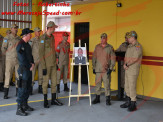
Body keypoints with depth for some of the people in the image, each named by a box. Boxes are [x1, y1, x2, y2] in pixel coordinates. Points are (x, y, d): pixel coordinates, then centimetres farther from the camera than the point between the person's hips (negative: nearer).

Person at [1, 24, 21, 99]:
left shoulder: (19, 39, 10)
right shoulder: (7, 38, -4)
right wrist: (8, 54, 5)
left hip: (18, 60, 4)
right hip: (10, 60, -4)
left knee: (18, 76, 6)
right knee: (8, 76, -4)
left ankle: (18, 92, 16)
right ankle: (5, 94, 1)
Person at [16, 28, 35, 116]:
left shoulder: (27, 44, 13)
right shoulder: (20, 45, -16)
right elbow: (22, 59, -19)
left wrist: (32, 64, 3)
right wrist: (29, 66, -10)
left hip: (29, 69, 9)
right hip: (23, 70, -9)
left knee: (28, 88, 15)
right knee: (22, 89, -7)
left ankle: (25, 105, 26)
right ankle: (19, 109, 0)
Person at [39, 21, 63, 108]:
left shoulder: (52, 37, 11)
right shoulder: (43, 38, -12)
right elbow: (41, 53, -14)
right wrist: (43, 67, -17)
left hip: (53, 64, 7)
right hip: (47, 64, -7)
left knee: (54, 81, 10)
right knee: (45, 82, 1)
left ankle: (54, 99, 20)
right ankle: (45, 101, 12)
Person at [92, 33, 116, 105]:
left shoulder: (110, 48, 0)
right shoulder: (97, 47, 8)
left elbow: (113, 59, -1)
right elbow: (94, 57, 12)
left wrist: (111, 68, -8)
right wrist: (94, 67, 7)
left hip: (106, 70, -3)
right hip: (98, 69, 3)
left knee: (107, 85, -2)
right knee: (97, 84, 8)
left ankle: (108, 99, 7)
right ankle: (97, 98, 19)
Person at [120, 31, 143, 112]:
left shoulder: (137, 46, -13)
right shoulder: (129, 46, 17)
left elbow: (134, 59, -20)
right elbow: (126, 57, 17)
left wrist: (127, 64, -10)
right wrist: (125, 64, -1)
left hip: (133, 70, -9)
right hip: (127, 69, 9)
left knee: (132, 87, -6)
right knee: (127, 87, 14)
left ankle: (133, 104, 3)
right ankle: (129, 102, 25)